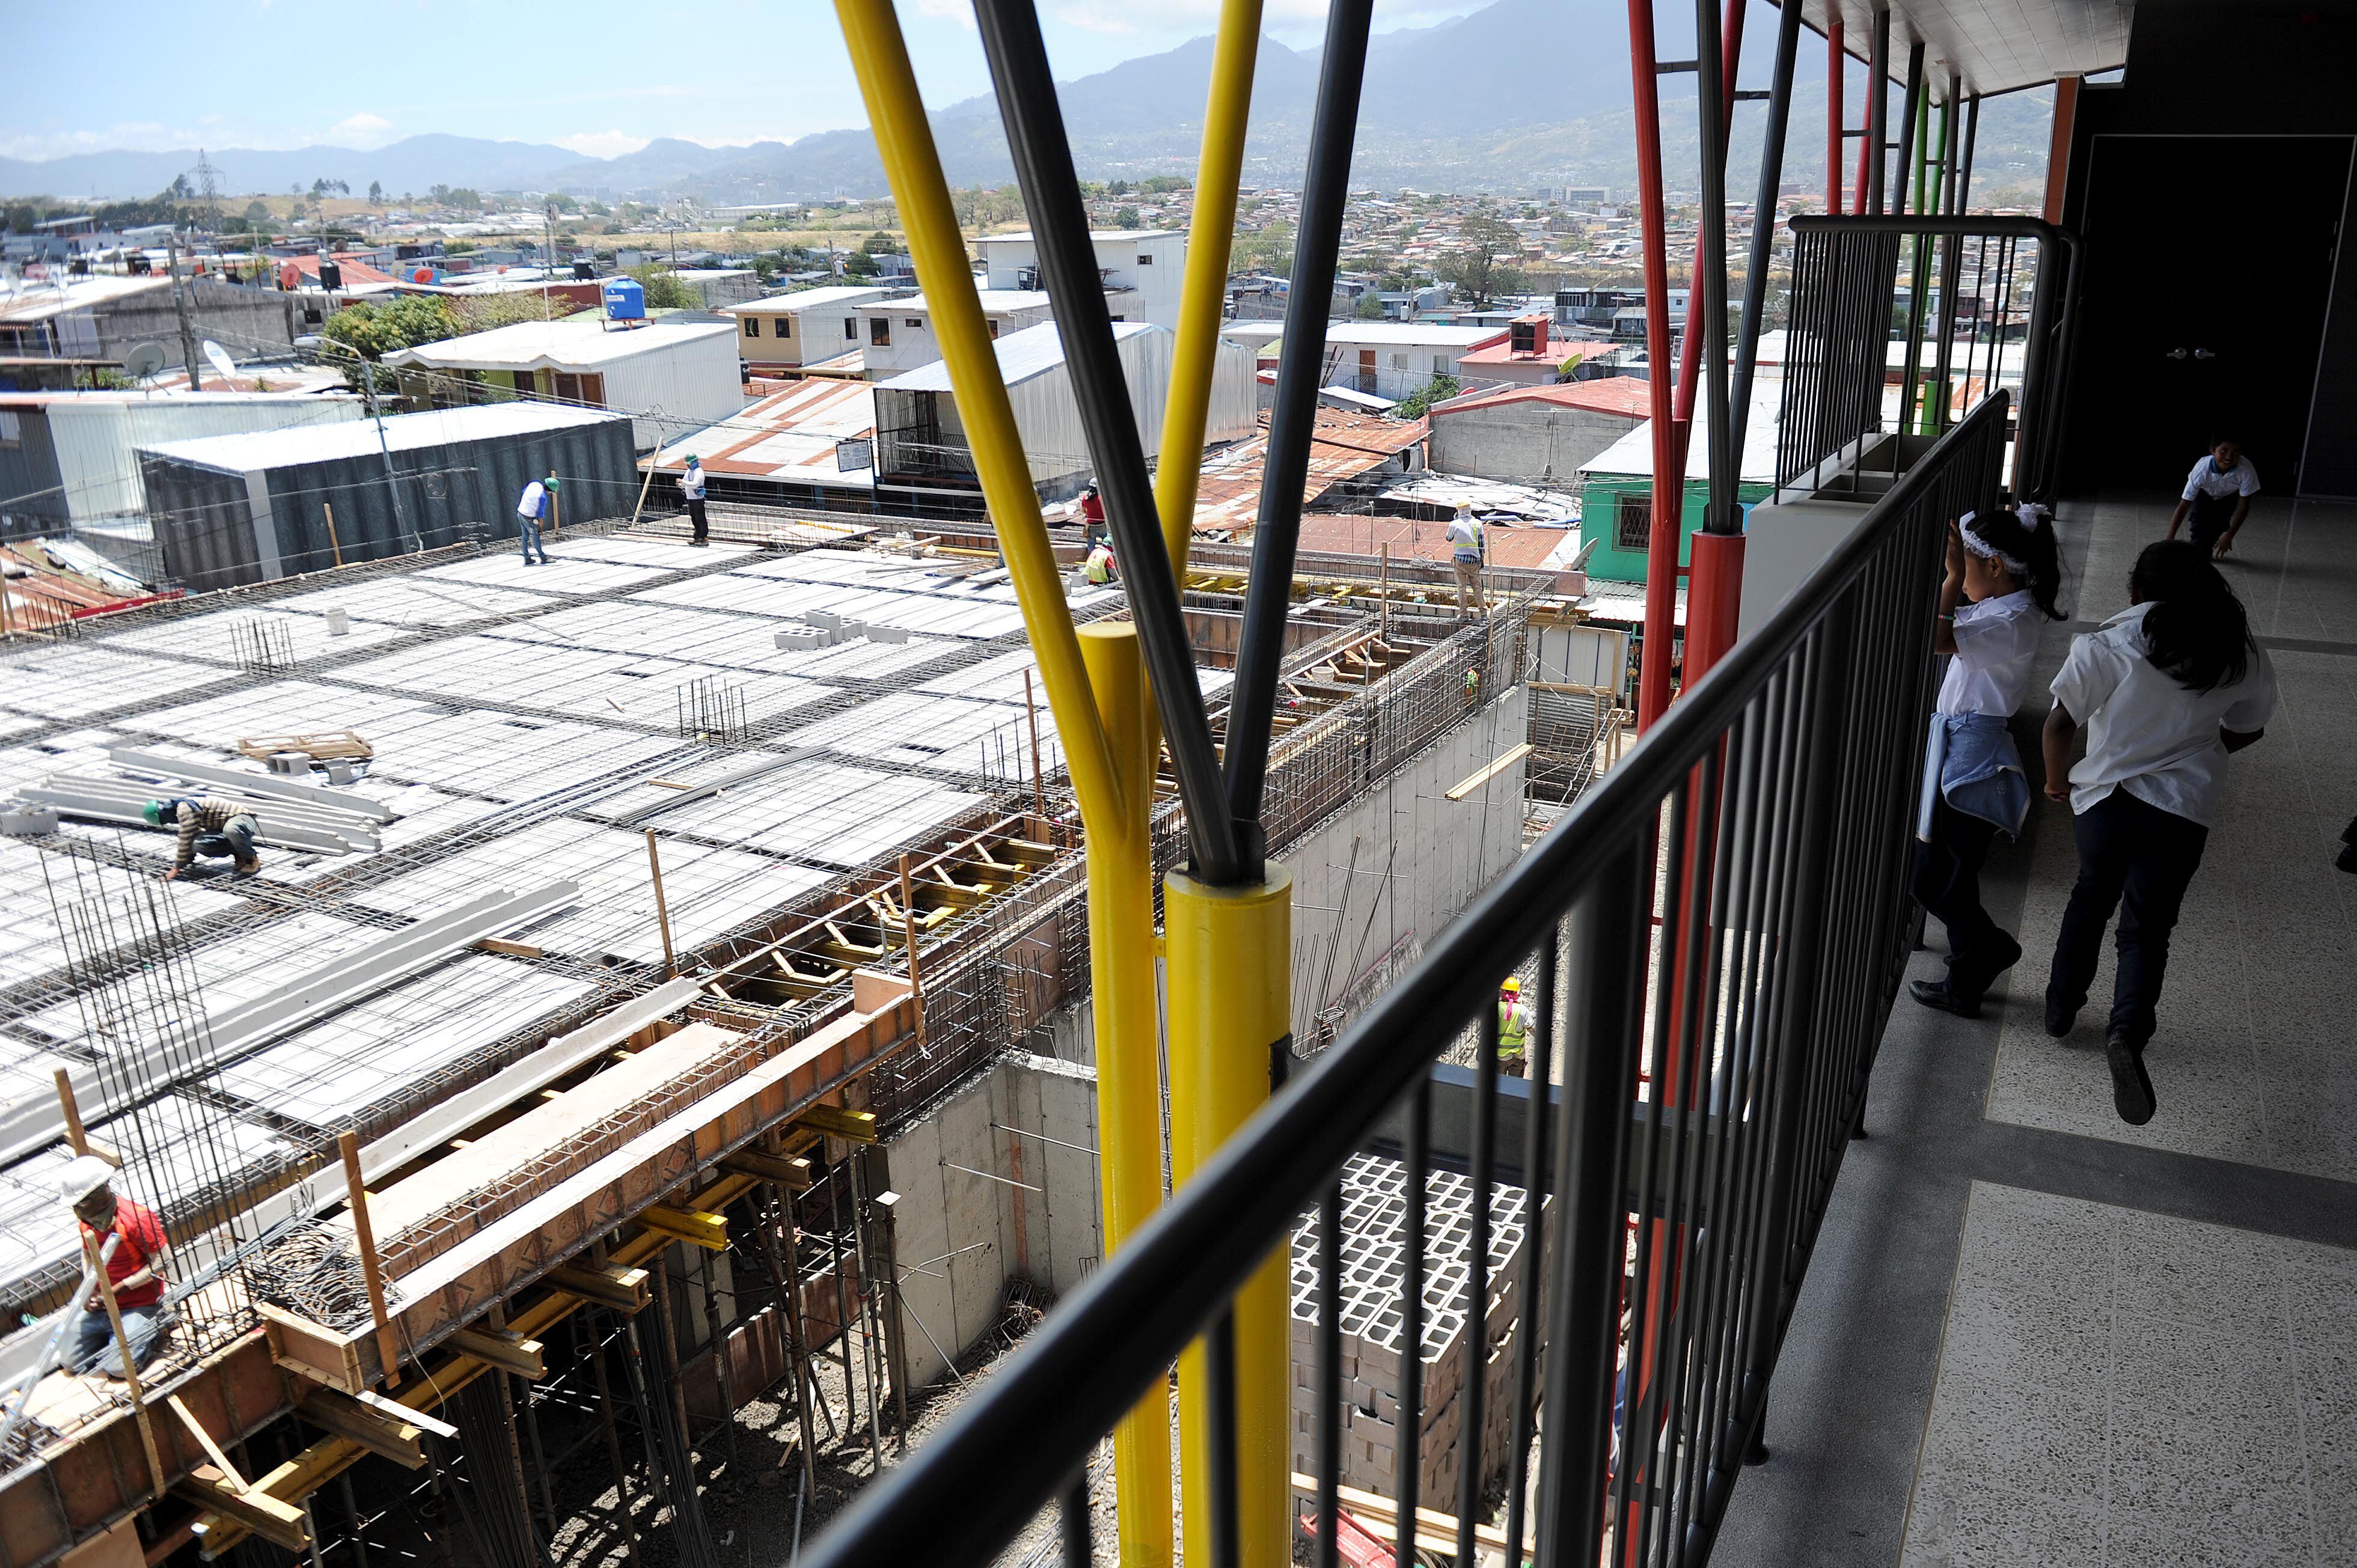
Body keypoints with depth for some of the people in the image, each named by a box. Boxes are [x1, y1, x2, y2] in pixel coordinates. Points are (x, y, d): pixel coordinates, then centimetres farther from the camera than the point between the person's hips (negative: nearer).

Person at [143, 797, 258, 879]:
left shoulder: (184, 809, -19)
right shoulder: (185, 804, 12)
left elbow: (185, 840, -19)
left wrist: (176, 869, -12)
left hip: (243, 818, -9)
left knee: (230, 829, -43)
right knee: (198, 845, -13)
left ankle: (251, 858, -16)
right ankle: (239, 855, 3)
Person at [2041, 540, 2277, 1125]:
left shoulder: (2105, 647, -9)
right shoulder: (2242, 658, 1)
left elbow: (2061, 723, -9)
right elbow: (2245, 731, 14)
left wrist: (2056, 780, 8)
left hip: (2105, 796, 0)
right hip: (2183, 809, 0)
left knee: (2090, 902, 22)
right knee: (2147, 927, 5)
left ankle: (2061, 1009, 33)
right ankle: (2129, 1028, -20)